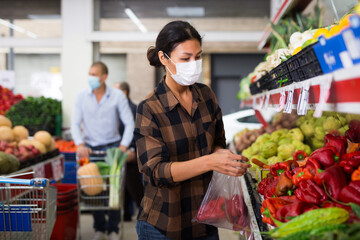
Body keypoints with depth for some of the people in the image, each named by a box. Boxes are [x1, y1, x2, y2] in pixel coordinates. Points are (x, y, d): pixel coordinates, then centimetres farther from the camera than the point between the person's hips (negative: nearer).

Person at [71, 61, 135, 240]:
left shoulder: (117, 96, -5)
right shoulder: (82, 96, 0)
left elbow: (129, 123, -6)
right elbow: (75, 123, -2)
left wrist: (123, 146, -18)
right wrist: (80, 144, -17)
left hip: (112, 147, -1)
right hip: (90, 148, 2)